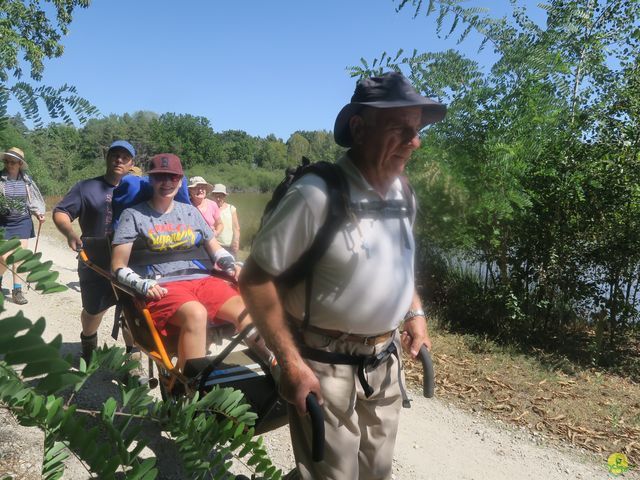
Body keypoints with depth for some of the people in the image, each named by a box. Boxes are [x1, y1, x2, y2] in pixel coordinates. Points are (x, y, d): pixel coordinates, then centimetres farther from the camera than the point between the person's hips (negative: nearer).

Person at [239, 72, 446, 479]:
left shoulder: (403, 195, 1)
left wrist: (415, 312, 7)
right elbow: (256, 279, -19)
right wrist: (291, 364, -20)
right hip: (326, 369, -7)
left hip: (386, 365, 7)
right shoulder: (316, 195, -23)